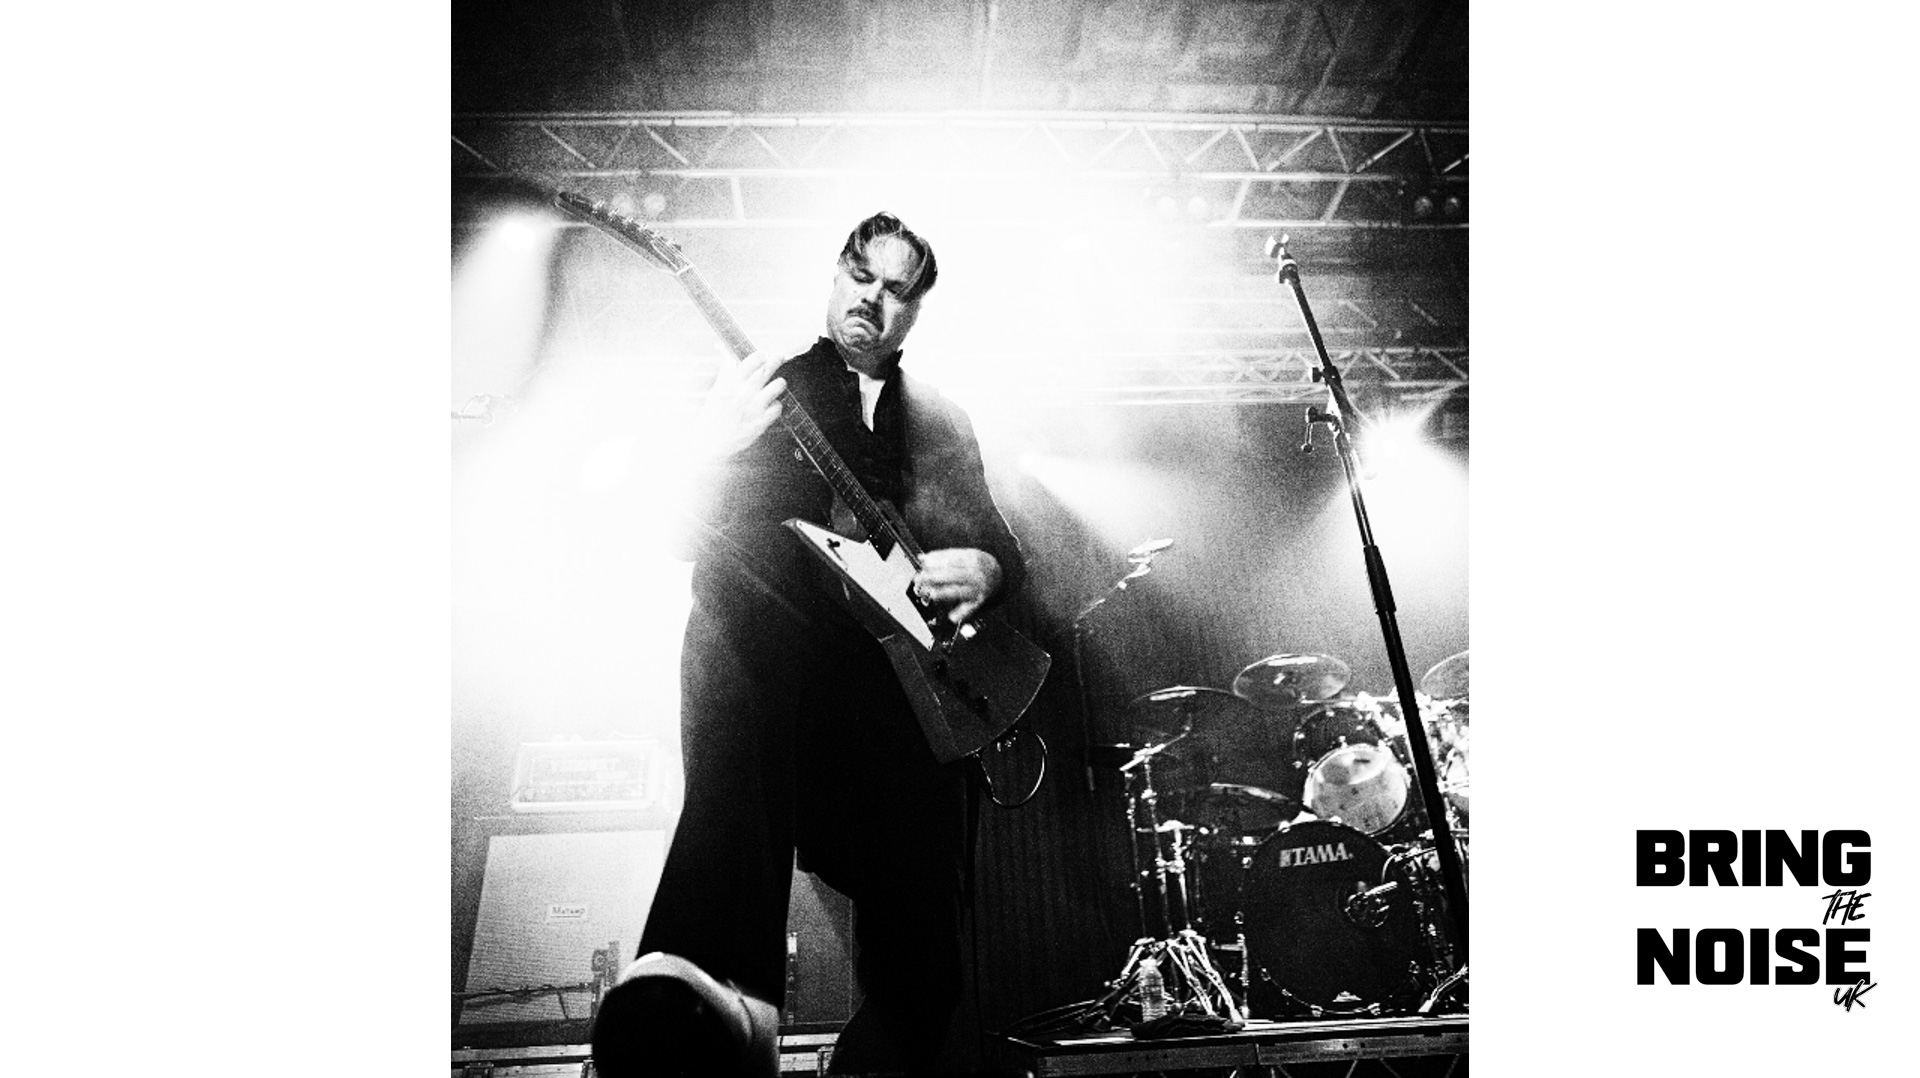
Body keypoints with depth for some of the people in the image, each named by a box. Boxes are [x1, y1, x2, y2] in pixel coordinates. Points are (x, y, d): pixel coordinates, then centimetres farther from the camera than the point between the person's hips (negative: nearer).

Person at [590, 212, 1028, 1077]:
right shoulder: (759, 386, 19)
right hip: (775, 647, -3)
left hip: (901, 662, 3)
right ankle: (733, 995, -56)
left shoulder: (942, 423, 27)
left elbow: (1002, 547, 25)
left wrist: (982, 569, 0)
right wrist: (714, 449, -11)